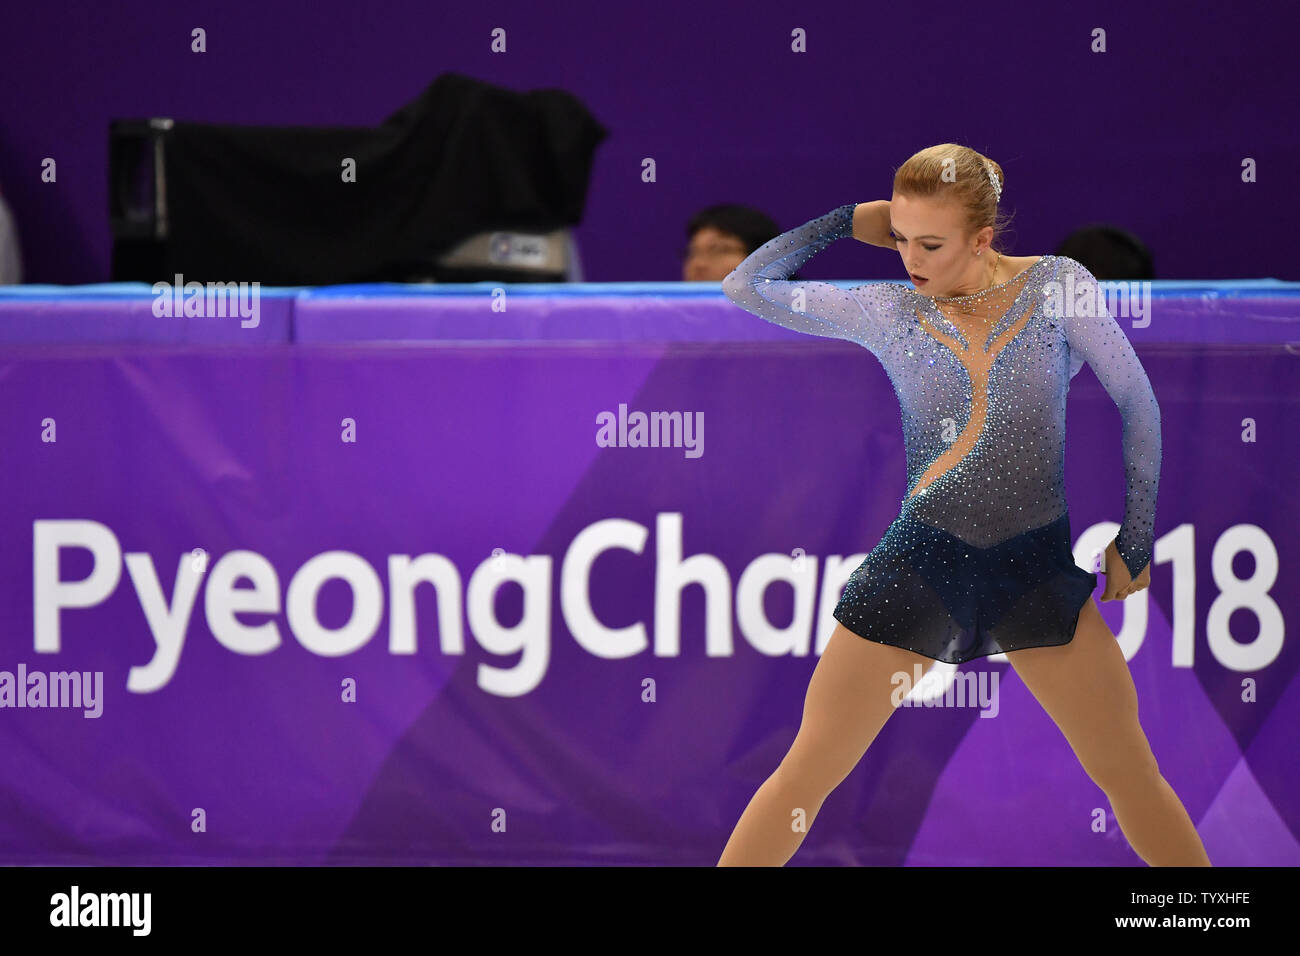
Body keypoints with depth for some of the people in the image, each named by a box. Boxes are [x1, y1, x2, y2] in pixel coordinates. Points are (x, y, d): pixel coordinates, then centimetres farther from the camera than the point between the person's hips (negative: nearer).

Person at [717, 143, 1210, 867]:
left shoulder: (1059, 288, -2)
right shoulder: (888, 311, 1)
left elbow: (1138, 404, 4)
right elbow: (747, 285, 3)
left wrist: (1136, 540, 4)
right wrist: (851, 222, 1)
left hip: (1039, 564, 0)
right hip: (922, 559, 1)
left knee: (1131, 774, 3)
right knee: (806, 774, 0)